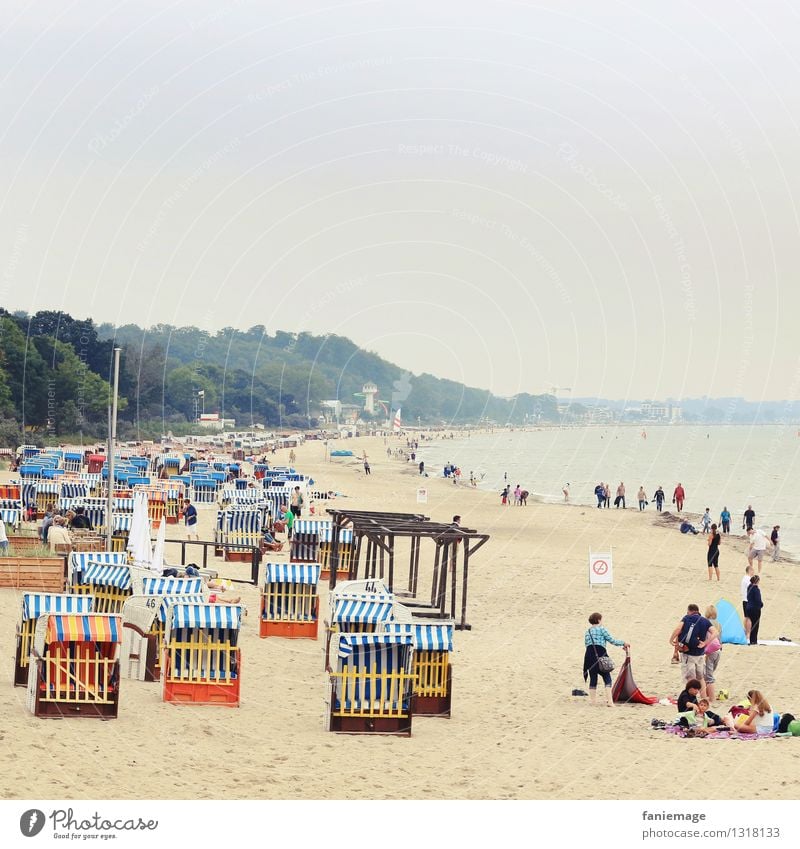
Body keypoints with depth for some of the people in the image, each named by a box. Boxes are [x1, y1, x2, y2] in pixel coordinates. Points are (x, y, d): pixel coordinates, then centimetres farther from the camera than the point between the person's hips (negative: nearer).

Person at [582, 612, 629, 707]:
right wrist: (623, 643, 15)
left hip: (589, 655, 5)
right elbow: (612, 641, 1)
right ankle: (609, 701, -12)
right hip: (600, 654, -5)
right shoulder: (601, 629, 0)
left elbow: (586, 644, 15)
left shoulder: (587, 632, 17)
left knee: (593, 678, 11)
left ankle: (593, 700, 10)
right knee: (607, 678, -2)